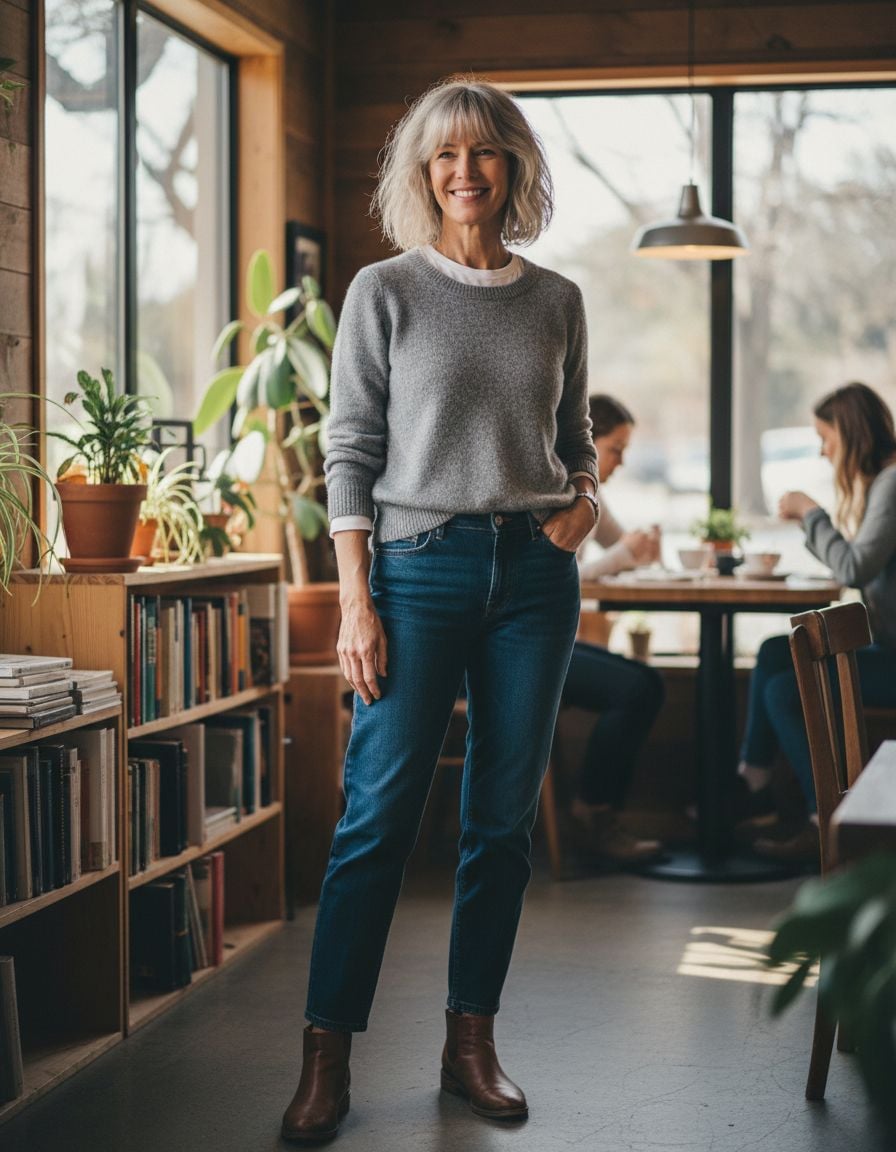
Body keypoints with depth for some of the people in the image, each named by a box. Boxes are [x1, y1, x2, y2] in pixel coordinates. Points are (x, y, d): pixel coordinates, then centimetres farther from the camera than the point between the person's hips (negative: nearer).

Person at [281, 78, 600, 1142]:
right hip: (423, 564, -3)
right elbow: (350, 450, -2)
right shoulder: (384, 294, 1)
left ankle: (471, 1044, 17)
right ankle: (326, 1058, 2)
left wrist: (586, 495, -3)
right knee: (379, 814, -6)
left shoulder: (556, 301, 11)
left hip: (535, 570, 4)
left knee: (505, 815, 6)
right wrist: (356, 603, -9)